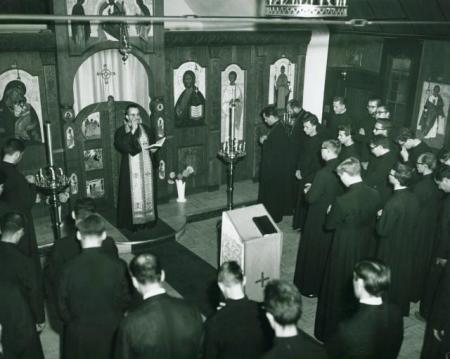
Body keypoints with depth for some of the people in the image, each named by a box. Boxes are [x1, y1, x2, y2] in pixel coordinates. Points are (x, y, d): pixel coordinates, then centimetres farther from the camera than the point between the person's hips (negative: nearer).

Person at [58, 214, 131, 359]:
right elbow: (125, 301, -7)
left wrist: (74, 322, 11)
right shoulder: (117, 266, -18)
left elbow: (63, 305, -7)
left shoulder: (69, 269, -18)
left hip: (78, 336, 0)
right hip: (111, 335, 0)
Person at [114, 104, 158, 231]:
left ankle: (148, 219, 20)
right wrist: (132, 131, -22)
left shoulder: (146, 129, 9)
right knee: (133, 195, -2)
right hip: (131, 169, -4)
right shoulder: (121, 132, -5)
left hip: (146, 167, 4)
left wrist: (153, 148, -3)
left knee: (147, 193, 9)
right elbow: (122, 147, -22)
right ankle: (132, 222, 7)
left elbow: (153, 143, 20)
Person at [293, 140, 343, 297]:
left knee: (313, 251, 10)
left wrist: (307, 191, -1)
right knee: (328, 252, 22)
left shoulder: (323, 173, -27)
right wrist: (314, 187, 10)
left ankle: (310, 287, 23)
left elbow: (311, 198, -22)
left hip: (319, 219, -7)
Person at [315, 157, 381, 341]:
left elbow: (329, 225, -14)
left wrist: (330, 213, 5)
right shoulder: (375, 195, -13)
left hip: (345, 252, -5)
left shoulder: (342, 202, -30)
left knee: (339, 289, 15)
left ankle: (331, 332, 32)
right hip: (366, 248, 5)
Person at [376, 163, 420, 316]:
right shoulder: (413, 198, -9)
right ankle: (402, 308, 40)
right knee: (404, 278, 23)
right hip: (409, 247, 6)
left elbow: (382, 230, -24)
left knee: (390, 281, 13)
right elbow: (411, 221, 6)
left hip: (392, 251, -6)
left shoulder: (393, 203, -31)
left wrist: (380, 217, -6)